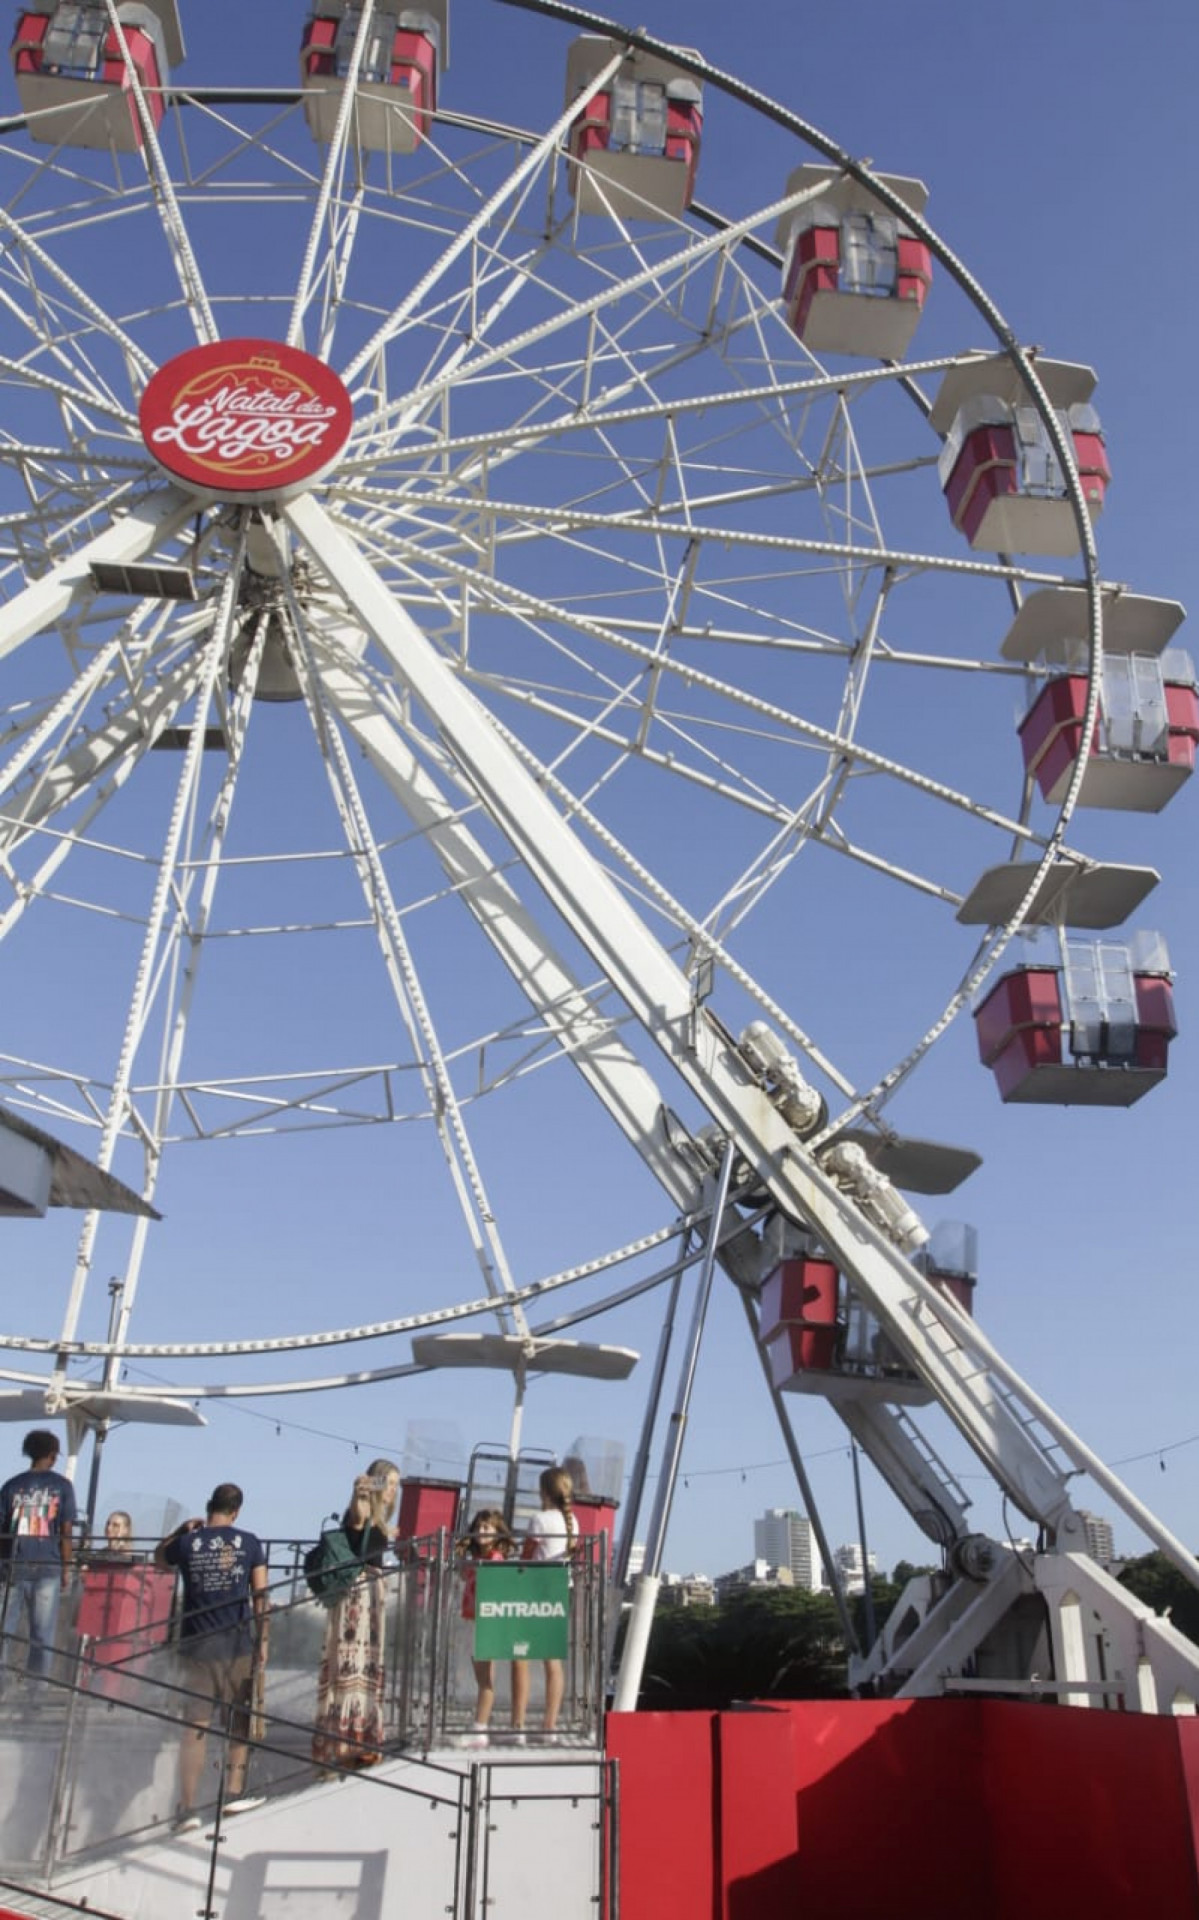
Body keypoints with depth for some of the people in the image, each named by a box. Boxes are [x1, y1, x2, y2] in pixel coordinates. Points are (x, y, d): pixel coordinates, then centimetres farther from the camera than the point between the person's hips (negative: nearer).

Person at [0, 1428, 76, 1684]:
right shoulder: (62, 1485, 2)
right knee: (42, 1632, 4)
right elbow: (65, 1532, -1)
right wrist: (66, 1569, 6)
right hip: (48, 1567, -1)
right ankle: (37, 1680, 2)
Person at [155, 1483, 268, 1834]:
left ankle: (188, 1807, 5)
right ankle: (235, 1793, 13)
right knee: (240, 1720, 15)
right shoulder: (249, 1542, -1)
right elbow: (260, 1596, 0)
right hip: (237, 1644, -1)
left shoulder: (187, 1543, -1)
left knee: (194, 1727, 6)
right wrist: (263, 1639, 7)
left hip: (196, 1645, 1)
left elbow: (158, 1558, 21)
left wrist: (181, 1529, 25)